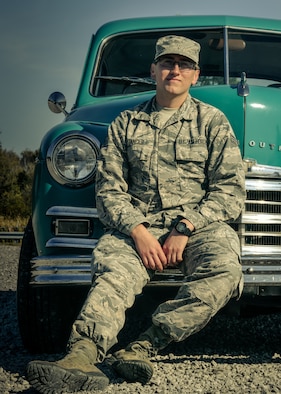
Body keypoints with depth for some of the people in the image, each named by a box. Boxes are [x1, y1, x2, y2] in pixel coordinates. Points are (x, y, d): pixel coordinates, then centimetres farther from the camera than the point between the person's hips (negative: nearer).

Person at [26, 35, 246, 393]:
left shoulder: (212, 121, 12)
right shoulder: (126, 123, 17)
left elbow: (230, 190, 4)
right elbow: (109, 189, 9)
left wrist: (185, 228, -11)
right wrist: (137, 230, -11)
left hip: (202, 225, 0)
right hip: (140, 225, 1)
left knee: (224, 271, -35)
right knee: (112, 269, -33)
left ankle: (142, 347, -34)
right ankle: (82, 357, -54)